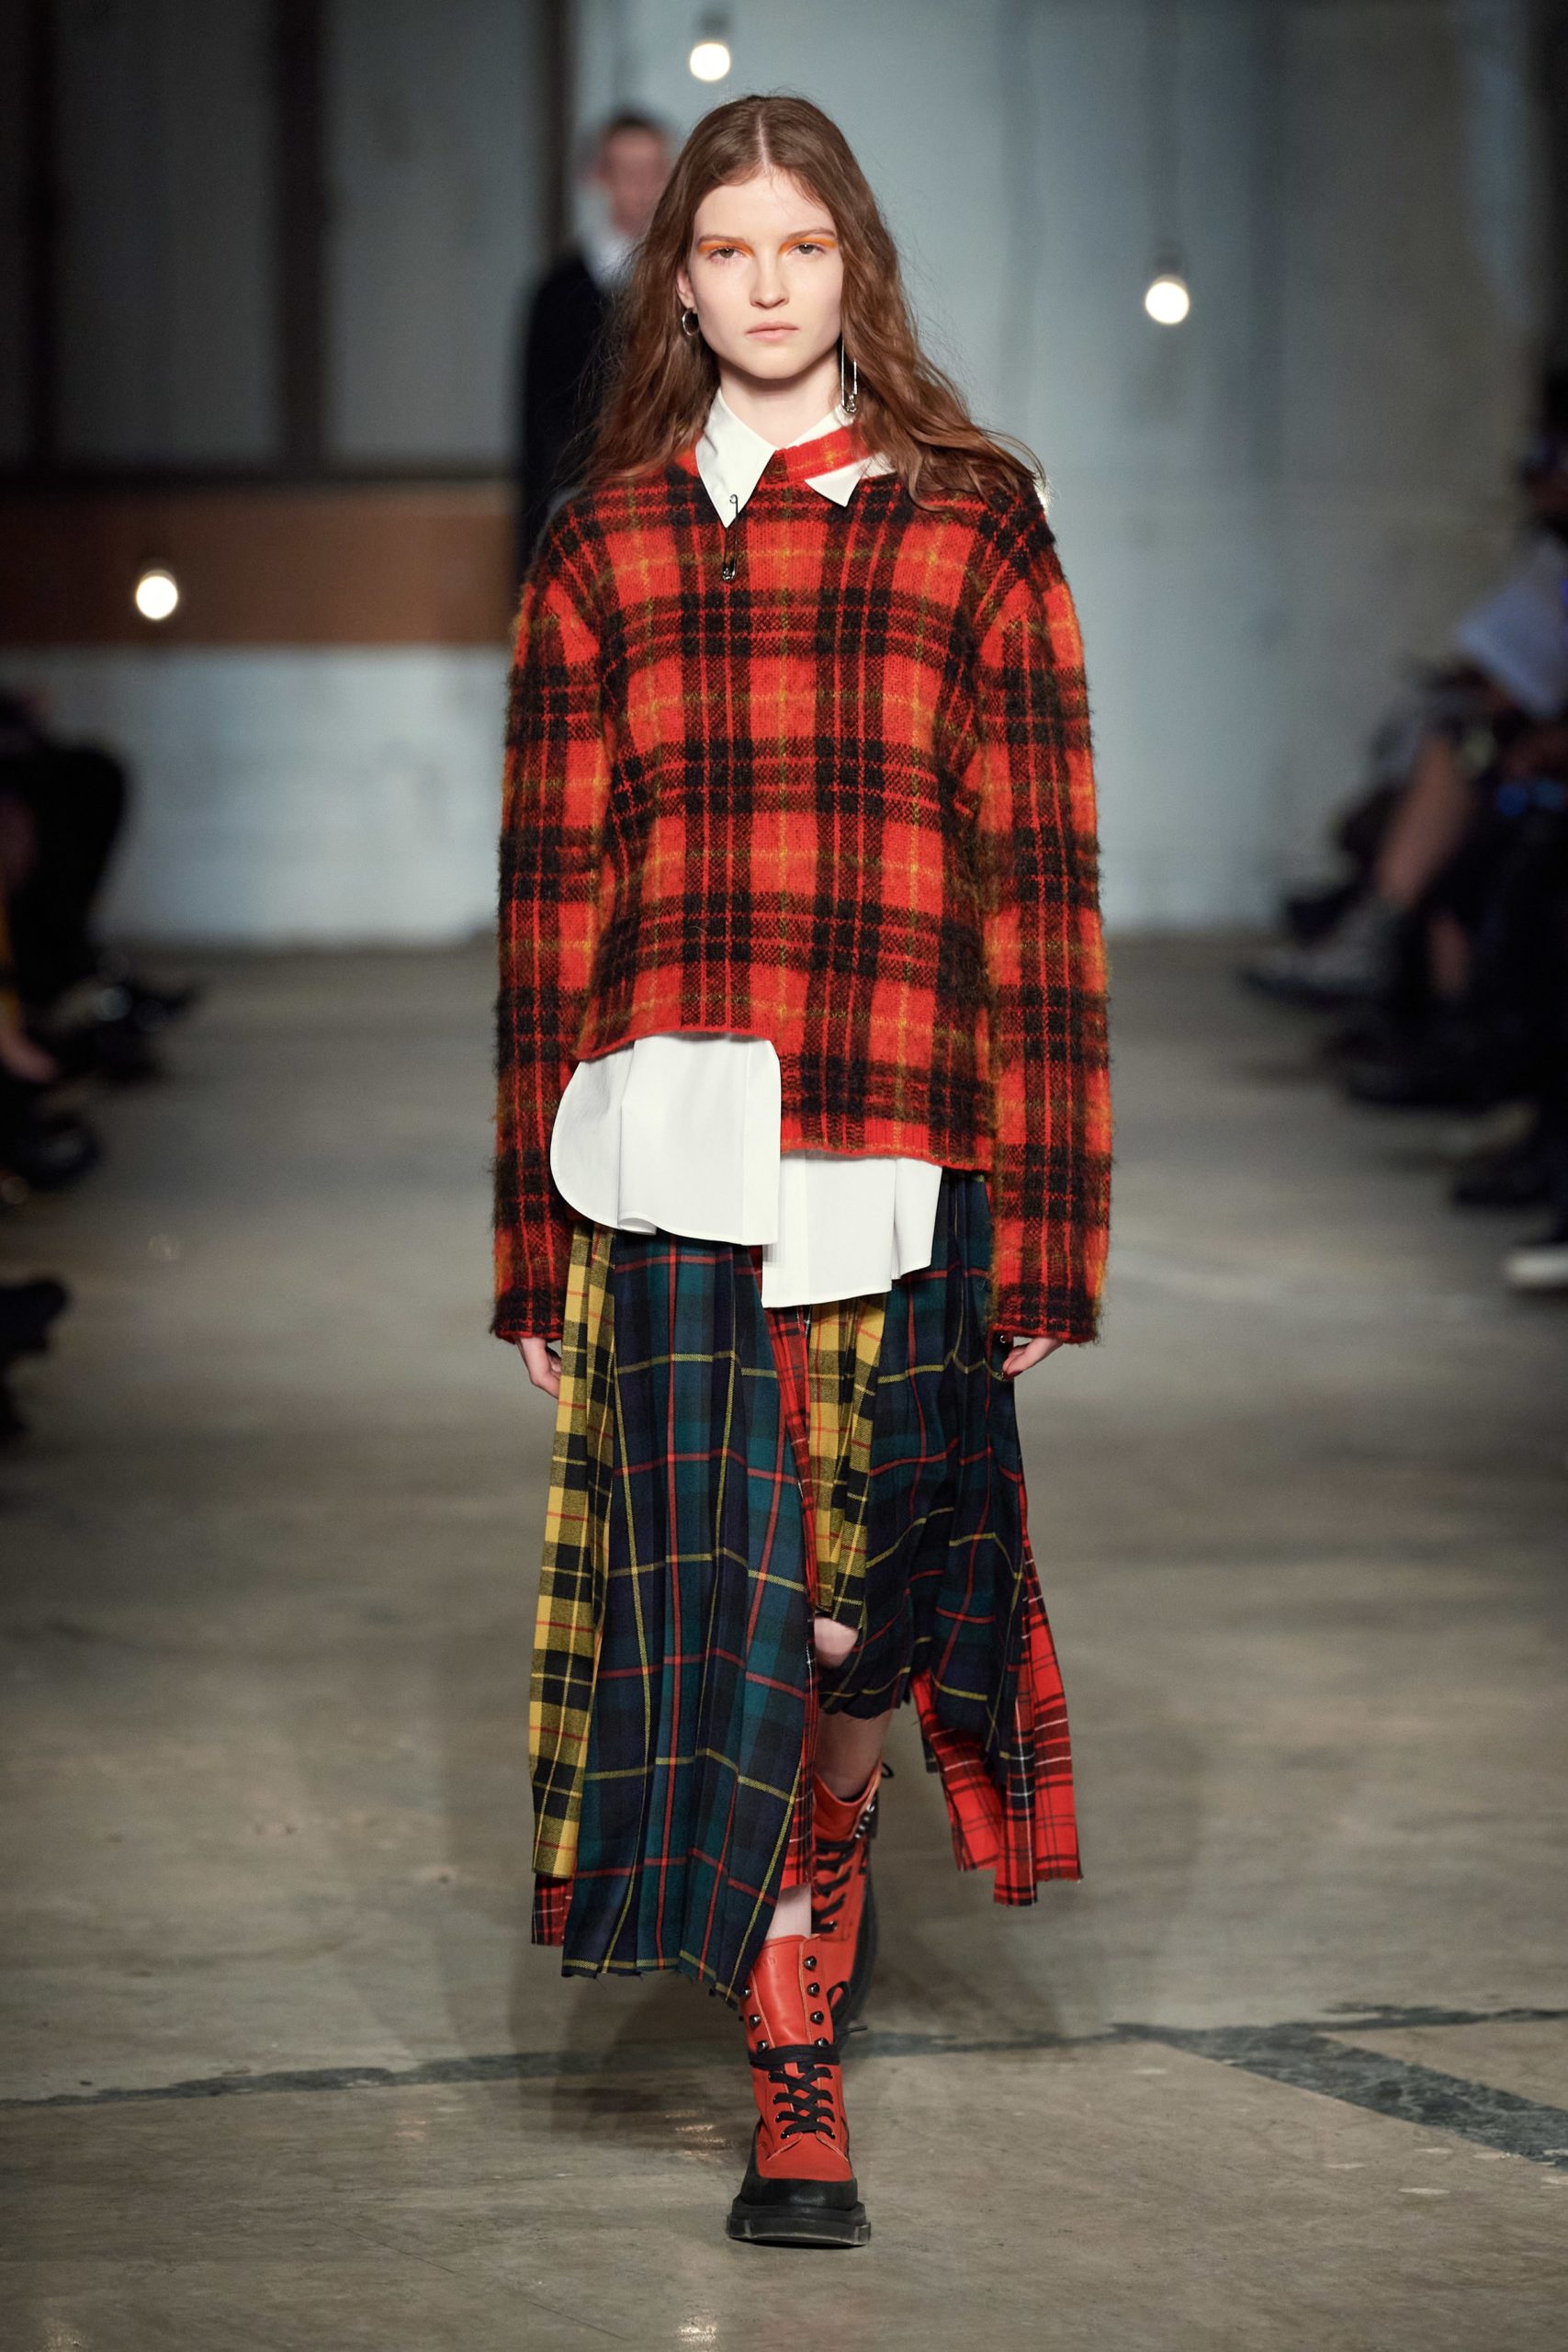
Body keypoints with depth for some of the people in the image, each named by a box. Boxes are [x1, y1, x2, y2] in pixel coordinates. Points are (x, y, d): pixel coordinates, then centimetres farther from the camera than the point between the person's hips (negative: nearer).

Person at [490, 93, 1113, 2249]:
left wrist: (1044, 1217, -1)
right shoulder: (604, 549, 10)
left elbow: (1038, 880, 4)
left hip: (902, 1160, 0)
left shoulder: (974, 528, 7)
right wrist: (537, 1233, 5)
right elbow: (550, 894, 9)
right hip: (670, 1166, 0)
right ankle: (799, 2114, 1)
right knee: (729, 1625, -6)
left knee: (859, 1619, 1)